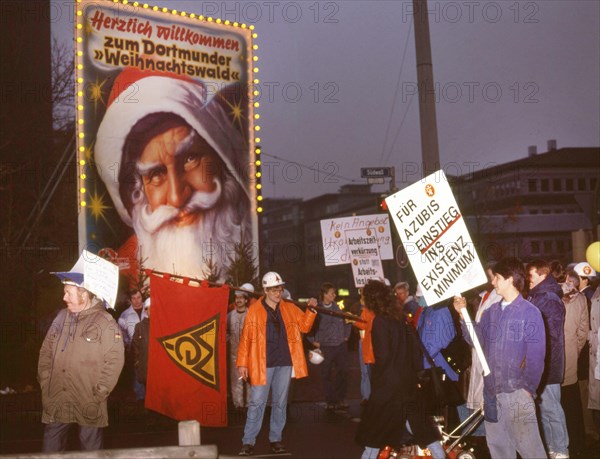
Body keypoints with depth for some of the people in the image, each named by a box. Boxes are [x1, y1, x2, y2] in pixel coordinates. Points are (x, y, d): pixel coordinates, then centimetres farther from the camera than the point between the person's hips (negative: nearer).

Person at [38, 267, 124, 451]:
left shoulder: (106, 322, -10)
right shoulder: (61, 317, 7)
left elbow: (115, 360, -13)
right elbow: (46, 352, 13)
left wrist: (98, 394, -13)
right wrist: (45, 384, 6)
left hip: (87, 404, -5)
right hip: (55, 401, 5)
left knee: (90, 450, 10)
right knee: (51, 449, 13)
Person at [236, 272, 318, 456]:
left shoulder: (290, 308, 7)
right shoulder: (254, 310, -4)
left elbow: (304, 326, 11)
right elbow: (245, 338, -3)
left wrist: (311, 309, -3)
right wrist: (242, 363, -6)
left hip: (284, 363, 4)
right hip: (262, 363, -3)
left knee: (280, 403, 11)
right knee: (257, 403, -1)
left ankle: (276, 439, 21)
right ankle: (248, 442, 5)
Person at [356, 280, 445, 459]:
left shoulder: (379, 320, -14)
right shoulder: (400, 317, 7)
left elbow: (383, 355, -17)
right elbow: (415, 347, 8)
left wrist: (376, 377, -5)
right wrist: (415, 370, 14)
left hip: (388, 383, -7)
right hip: (408, 380, 7)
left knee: (375, 424, 6)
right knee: (418, 419, 13)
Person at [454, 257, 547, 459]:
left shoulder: (530, 312, -8)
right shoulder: (491, 312, 11)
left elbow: (536, 355, -10)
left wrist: (529, 388, -12)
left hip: (517, 391, -6)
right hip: (491, 389, 6)